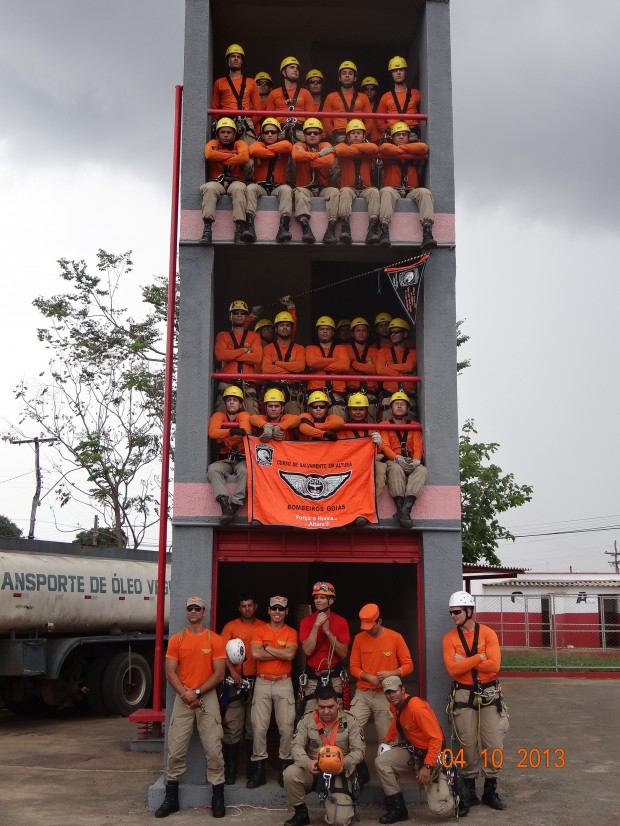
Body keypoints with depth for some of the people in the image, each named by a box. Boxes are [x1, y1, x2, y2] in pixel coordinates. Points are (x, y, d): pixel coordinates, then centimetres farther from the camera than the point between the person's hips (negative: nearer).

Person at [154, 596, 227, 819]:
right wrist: (185, 693, -13)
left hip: (208, 697, -2)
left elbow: (219, 674, -4)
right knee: (175, 749, 2)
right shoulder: (176, 640, 6)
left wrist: (197, 693, -13)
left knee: (213, 749, -3)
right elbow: (170, 672, 1)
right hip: (182, 698, 2)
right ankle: (171, 797, 12)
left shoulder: (215, 640, 0)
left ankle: (218, 797, 7)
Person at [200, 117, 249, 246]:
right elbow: (209, 154, -7)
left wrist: (222, 160, -3)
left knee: (239, 189, -35)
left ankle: (239, 232, -42)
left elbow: (244, 157, -6)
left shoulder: (239, 144, 17)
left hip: (235, 181, 0)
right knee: (209, 188, -34)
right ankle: (207, 230, -42)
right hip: (216, 181, 0)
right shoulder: (213, 143, 18)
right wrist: (232, 156, -1)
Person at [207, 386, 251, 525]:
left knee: (245, 470, -35)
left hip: (242, 459, -1)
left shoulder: (244, 416, 8)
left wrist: (224, 442, -18)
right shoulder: (218, 416, 12)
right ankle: (225, 506, -46)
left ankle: (234, 506, -39)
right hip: (224, 460, 1)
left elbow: (245, 432, -14)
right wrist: (232, 431, -26)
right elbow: (212, 433, -10)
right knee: (212, 469, -31)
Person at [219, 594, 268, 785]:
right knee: (232, 727, -3)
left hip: (257, 680, 1)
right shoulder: (231, 626, 5)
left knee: (254, 727, 8)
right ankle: (230, 770, 3)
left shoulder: (263, 627, 8)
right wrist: (232, 671, -15)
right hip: (236, 681, -1)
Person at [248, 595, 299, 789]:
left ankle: (285, 768, 11)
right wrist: (281, 653, -10)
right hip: (262, 682, 0)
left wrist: (266, 648, -8)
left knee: (286, 727, -1)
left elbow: (290, 654, -14)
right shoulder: (260, 630, 6)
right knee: (259, 727, -1)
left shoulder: (291, 633, 4)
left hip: (283, 683, 0)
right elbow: (255, 653, -11)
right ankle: (258, 771, 6)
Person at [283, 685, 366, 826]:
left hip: (339, 773, -1)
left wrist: (344, 763, -26)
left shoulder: (349, 721, -3)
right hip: (312, 770, 2)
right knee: (290, 774, -31)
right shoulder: (307, 720, -1)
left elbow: (359, 750, -5)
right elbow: (297, 746, -8)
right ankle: (301, 813, -4)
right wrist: (307, 762, -30)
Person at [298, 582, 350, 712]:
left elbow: (344, 654, -8)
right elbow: (308, 651, -13)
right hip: (312, 678, 0)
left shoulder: (341, 622, 0)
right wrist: (316, 625, -18)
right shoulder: (306, 622, -1)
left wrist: (328, 631, -15)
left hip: (334, 677, 0)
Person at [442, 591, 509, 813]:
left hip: (489, 694, 0)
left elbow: (494, 665, -16)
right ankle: (469, 791, 19)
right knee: (468, 745, 5)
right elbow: (452, 668, -14)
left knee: (494, 744, 3)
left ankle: (490, 791, 17)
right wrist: (479, 658, -16)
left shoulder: (488, 633, -4)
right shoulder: (450, 638, -2)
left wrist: (465, 661, -14)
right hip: (463, 696, 0)